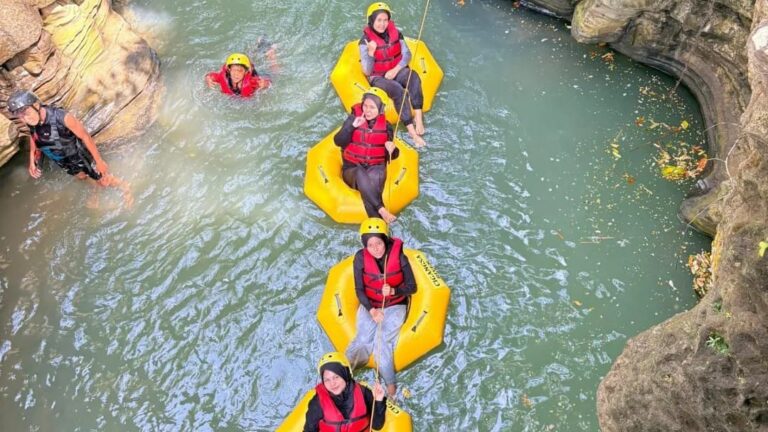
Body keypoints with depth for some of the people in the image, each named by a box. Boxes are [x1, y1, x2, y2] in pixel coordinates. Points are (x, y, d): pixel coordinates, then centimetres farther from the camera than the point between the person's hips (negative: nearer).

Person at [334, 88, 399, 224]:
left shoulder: (386, 126, 5)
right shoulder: (353, 119, 1)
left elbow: (392, 156, 8)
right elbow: (338, 142, -8)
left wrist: (392, 150, -16)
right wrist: (352, 126, -20)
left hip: (376, 169, 1)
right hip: (352, 170, 0)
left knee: (375, 175, -36)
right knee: (361, 174, -37)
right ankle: (381, 210, -46)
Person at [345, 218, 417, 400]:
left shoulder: (399, 257, -18)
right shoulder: (360, 258, -14)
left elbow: (411, 287, -9)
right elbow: (359, 289, -9)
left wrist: (393, 291, -27)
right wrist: (371, 310, -23)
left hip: (395, 306, -2)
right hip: (369, 305, 2)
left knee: (382, 342, -18)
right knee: (363, 340, -19)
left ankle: (391, 385, -11)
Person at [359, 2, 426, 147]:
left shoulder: (395, 33, -1)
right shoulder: (365, 41, -12)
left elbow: (406, 54, 2)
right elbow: (367, 72, -15)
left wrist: (395, 70, -14)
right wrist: (371, 52, -31)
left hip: (397, 71, 4)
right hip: (378, 77, -3)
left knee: (414, 77, -30)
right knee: (398, 91, -33)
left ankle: (418, 118, -37)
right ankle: (412, 131, -35)